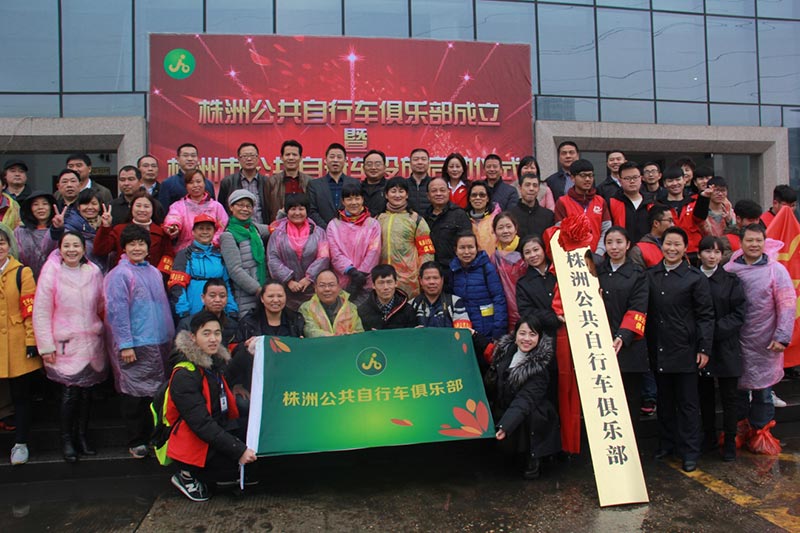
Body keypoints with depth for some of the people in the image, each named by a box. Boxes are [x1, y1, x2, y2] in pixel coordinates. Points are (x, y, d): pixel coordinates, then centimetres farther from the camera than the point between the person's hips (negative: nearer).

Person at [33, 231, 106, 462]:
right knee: (70, 392, -6)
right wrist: (46, 346, -6)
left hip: (92, 343, 3)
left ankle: (82, 436, 26)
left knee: (86, 391, 9)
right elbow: (41, 313, -4)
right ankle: (66, 440, 12)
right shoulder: (51, 273, -5)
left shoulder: (94, 272, 3)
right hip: (65, 345, -3)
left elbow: (103, 306, 12)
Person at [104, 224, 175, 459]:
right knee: (134, 394, 2)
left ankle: (151, 437, 27)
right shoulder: (119, 275, -8)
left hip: (160, 343, 7)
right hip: (135, 345, -7)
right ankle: (135, 442, 15)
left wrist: (170, 337, 16)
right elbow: (117, 311, -13)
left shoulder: (154, 272, 14)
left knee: (155, 393, 14)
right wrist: (125, 344, -17)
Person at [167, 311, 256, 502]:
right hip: (193, 442, -8)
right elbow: (201, 423, -26)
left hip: (220, 429, 8)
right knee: (247, 461, -22)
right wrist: (239, 450, -31)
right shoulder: (184, 375, -20)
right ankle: (187, 475, -4)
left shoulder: (217, 362, 5)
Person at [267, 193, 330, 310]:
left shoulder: (318, 232, 9)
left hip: (312, 289, 0)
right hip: (287, 289, 0)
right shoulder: (278, 233, 8)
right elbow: (273, 259, 0)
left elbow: (323, 257, -1)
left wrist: (309, 278, -10)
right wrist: (288, 280, -10)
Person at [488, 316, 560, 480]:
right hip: (504, 409, 7)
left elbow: (525, 399, -31)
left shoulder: (541, 365, -20)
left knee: (530, 416, -36)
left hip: (531, 416, -7)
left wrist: (505, 426, -42)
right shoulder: (506, 349, -3)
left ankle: (533, 459, -9)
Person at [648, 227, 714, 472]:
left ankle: (689, 452, 16)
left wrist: (704, 349, -7)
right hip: (657, 351, 3)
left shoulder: (695, 278, -3)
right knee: (664, 401, 14)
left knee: (687, 403, 5)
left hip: (684, 351, -3)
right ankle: (666, 444, 27)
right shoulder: (650, 275, 6)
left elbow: (705, 316, -3)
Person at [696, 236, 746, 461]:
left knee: (729, 396, 6)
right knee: (704, 394, 12)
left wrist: (715, 330, -16)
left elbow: (739, 314, -6)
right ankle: (709, 437, 27)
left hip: (725, 347, -1)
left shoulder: (731, 281, -2)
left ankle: (730, 442, 19)